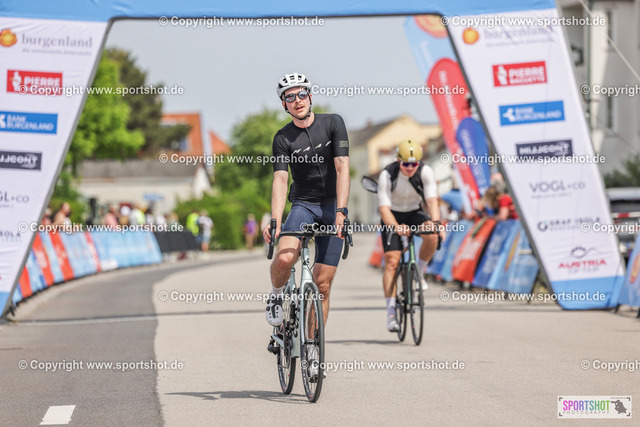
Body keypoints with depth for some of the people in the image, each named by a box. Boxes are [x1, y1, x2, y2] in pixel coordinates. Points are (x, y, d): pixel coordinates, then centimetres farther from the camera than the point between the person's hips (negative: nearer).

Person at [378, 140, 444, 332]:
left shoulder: (425, 172, -21)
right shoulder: (387, 175, -26)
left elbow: (432, 200, -29)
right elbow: (384, 207, -31)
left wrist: (436, 223, -48)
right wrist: (395, 226, -50)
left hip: (415, 213, 1)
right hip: (393, 217, -1)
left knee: (432, 237, -31)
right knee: (392, 261, -15)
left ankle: (419, 272, -4)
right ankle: (391, 312, -14)